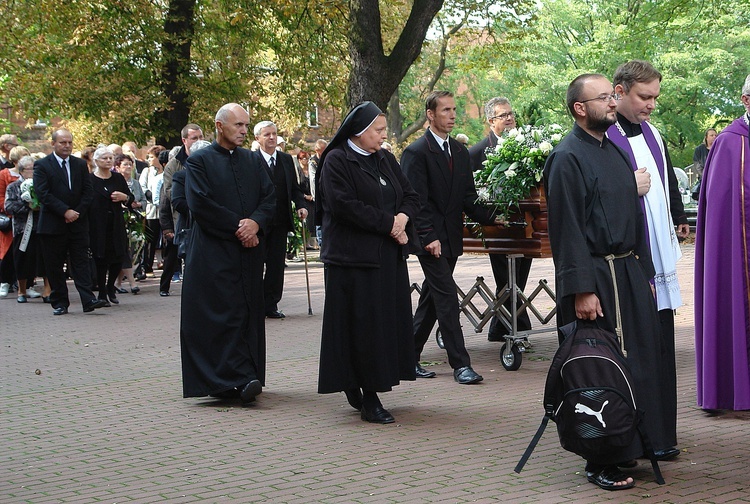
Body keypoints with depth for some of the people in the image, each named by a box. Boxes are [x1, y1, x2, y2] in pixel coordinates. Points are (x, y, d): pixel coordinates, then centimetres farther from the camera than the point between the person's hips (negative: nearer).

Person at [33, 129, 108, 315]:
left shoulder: (81, 165, 11)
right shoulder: (42, 165, 0)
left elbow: (88, 191, 7)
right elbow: (43, 193, -10)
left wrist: (77, 212, -7)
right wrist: (65, 211, -16)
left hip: (78, 222, 2)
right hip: (53, 223, -2)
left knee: (81, 262, -3)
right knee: (54, 265, 2)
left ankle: (88, 300, -9)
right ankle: (59, 302, 10)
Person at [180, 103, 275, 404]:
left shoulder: (252, 161, 16)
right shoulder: (199, 161, 0)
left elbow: (269, 197, 8)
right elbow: (199, 204, -10)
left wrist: (255, 223, -11)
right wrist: (237, 226, -11)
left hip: (249, 249, 5)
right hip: (215, 251, -5)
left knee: (248, 312, 3)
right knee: (224, 313, -10)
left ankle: (246, 378, 8)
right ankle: (239, 378, -13)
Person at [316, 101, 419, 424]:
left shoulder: (385, 160, 15)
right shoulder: (336, 162, -7)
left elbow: (411, 196, 14)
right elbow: (345, 205, -17)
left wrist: (403, 217, -9)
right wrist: (388, 222, -15)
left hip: (390, 257, 7)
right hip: (354, 257, -7)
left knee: (387, 321, 5)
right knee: (363, 323, -7)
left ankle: (364, 390, 15)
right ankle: (367, 398, -3)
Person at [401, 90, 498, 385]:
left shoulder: (460, 152, 14)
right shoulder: (416, 152, -9)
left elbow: (468, 196, 14)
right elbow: (416, 200, -14)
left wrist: (490, 217, -1)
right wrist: (428, 236, -21)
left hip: (451, 238, 8)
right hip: (430, 239, -8)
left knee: (432, 299, 12)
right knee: (446, 298, -9)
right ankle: (460, 364, -7)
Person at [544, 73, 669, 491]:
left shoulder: (616, 152, 16)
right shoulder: (567, 158, -10)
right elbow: (567, 229, -15)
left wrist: (645, 273, 15)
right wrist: (582, 290, -19)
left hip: (630, 273, 8)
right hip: (596, 278, -8)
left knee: (640, 362, 11)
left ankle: (628, 448, 22)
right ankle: (601, 464, 5)